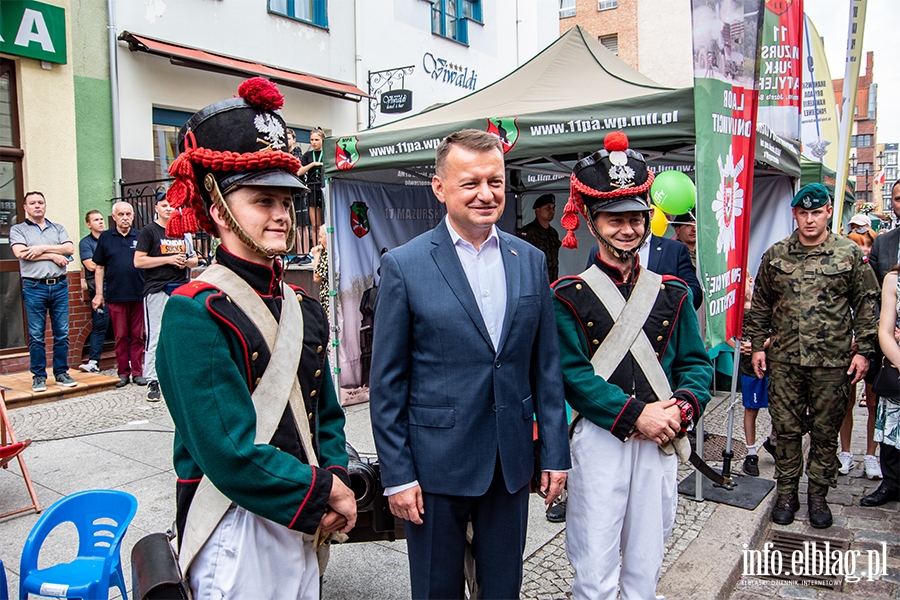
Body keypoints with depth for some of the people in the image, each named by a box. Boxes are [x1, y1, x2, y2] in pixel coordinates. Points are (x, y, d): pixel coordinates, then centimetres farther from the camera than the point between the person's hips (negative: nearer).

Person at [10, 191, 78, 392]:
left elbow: (69, 248, 0)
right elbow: (20, 253, -9)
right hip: (34, 287, -2)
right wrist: (53, 255, -7)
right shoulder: (18, 229, 8)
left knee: (62, 333, 4)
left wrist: (42, 249, -9)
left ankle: (61, 372, 13)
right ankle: (39, 376, 9)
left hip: (60, 286, 2)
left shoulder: (58, 228, 16)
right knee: (36, 336, 1)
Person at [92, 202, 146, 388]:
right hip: (115, 296, 0)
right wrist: (99, 293, 4)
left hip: (139, 294, 0)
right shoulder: (105, 237, 7)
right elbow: (99, 267, 9)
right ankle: (123, 373, 13)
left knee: (137, 336, 4)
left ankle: (137, 372, 11)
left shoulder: (140, 237, 5)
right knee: (120, 337, 5)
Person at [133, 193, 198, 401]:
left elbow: (194, 259, 24)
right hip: (157, 290, -5)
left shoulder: (183, 231, 17)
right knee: (155, 338, -6)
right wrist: (168, 259, -12)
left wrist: (186, 262, 1)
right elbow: (138, 261, -7)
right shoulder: (149, 231, 1)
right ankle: (152, 382, -1)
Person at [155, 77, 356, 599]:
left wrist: (335, 481, -6)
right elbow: (229, 451, -23)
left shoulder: (304, 307, 5)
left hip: (304, 523, 7)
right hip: (236, 531, -7)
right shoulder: (195, 312, -18)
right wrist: (326, 491, -14)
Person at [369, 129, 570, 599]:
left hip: (511, 462, 3)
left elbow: (546, 366, 6)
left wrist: (554, 452, 5)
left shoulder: (531, 261, 2)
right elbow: (387, 383, -7)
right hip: (435, 464, -3)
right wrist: (397, 475, -7)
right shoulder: (404, 266, -9)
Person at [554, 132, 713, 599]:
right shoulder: (569, 297, -4)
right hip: (599, 441, -3)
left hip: (661, 440, 4)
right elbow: (572, 373, -11)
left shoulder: (672, 293, 8)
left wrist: (681, 407, -12)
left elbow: (696, 363, 8)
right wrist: (635, 415, -18)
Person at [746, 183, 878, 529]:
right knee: (786, 429, 8)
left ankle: (818, 495, 24)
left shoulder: (850, 254, 1)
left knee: (825, 432, 9)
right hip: (784, 360, 1)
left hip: (833, 362, -1)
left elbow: (866, 305, 4)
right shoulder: (775, 255, 6)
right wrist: (757, 345, 7)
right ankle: (786, 492, 21)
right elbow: (760, 305, 11)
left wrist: (863, 350, -1)